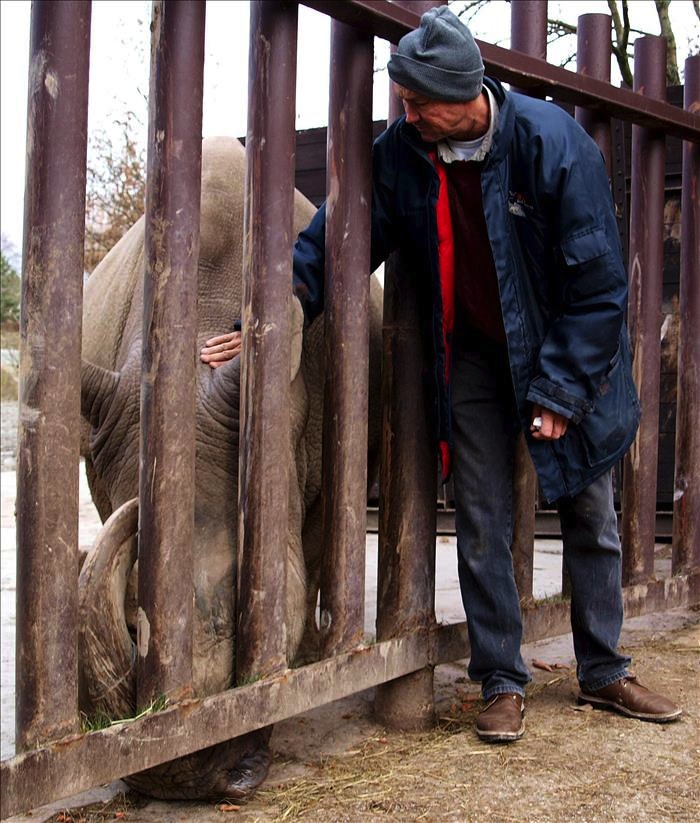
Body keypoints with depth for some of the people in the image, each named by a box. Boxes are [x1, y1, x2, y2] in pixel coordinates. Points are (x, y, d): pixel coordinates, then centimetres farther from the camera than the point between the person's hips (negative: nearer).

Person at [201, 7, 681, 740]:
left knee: (590, 518, 10)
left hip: (564, 356, -1)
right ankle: (501, 684, 15)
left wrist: (561, 391, -17)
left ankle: (602, 673, 28)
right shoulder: (400, 153, -13)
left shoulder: (551, 142, -21)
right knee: (482, 522, 2)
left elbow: (598, 282, -17)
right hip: (471, 358, 2)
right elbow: (337, 236, -4)